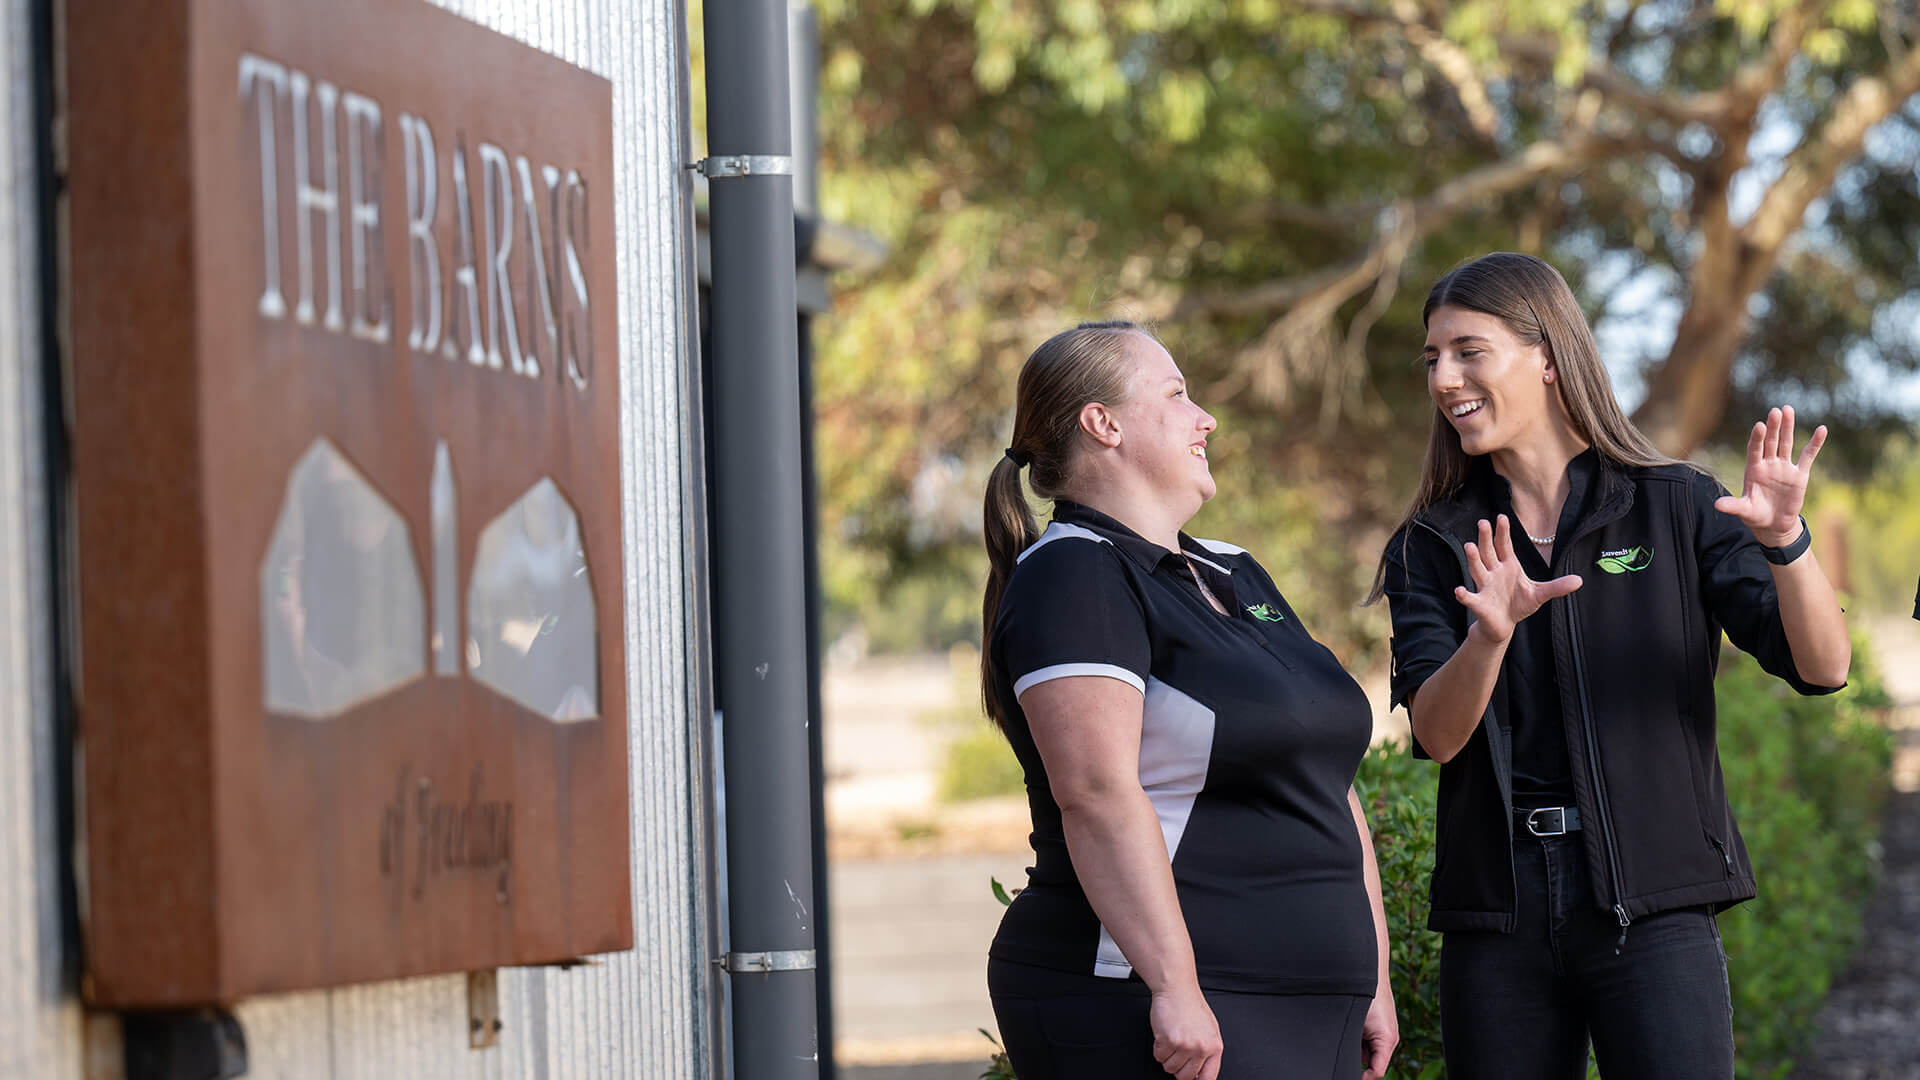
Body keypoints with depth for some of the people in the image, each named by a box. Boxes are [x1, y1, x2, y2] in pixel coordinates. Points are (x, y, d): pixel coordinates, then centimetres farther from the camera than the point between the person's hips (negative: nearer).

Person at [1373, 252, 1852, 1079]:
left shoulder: (1677, 509, 3)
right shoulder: (1431, 550, 10)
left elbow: (1823, 667, -5)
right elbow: (1436, 734, -4)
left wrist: (1785, 543, -22)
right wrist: (1490, 634, -24)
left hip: (1651, 909, -3)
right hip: (1496, 912, 3)